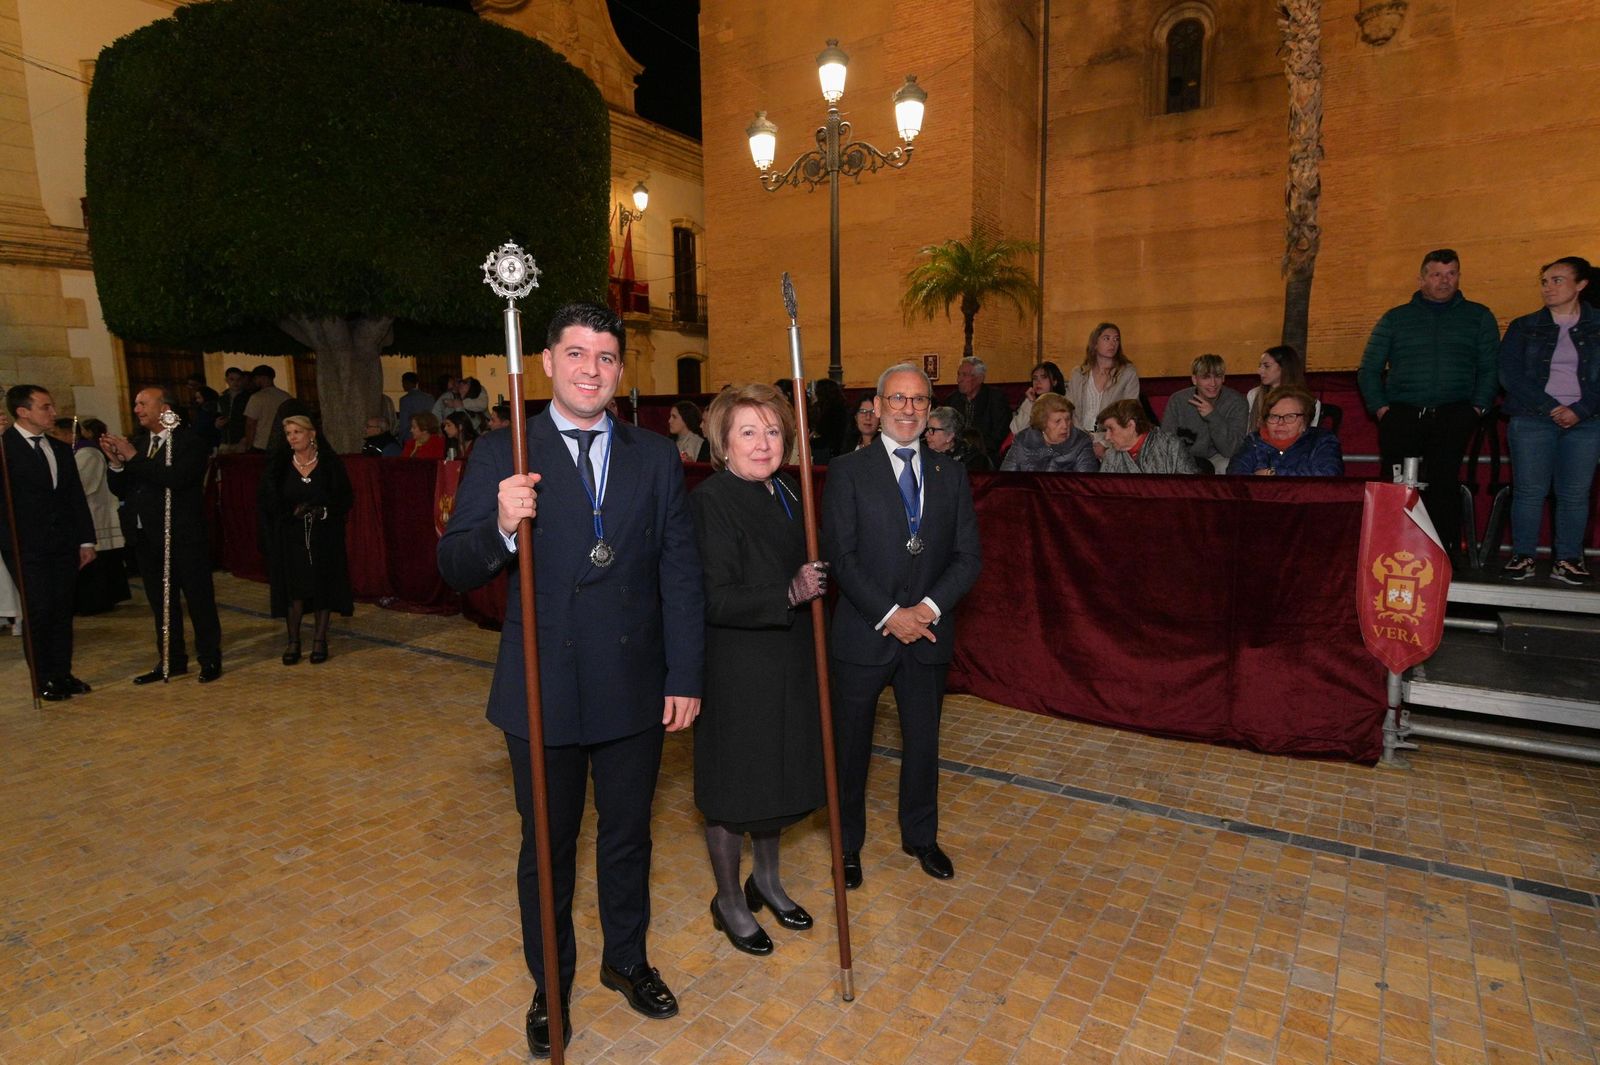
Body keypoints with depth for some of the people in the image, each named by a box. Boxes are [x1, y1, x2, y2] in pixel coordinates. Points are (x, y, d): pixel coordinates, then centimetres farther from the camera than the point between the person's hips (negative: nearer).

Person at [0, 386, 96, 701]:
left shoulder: (61, 450, 13)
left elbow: (77, 497, 15)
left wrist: (86, 540, 12)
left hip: (63, 545, 5)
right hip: (26, 547, -5)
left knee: (62, 610, 10)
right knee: (39, 612, -1)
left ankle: (62, 674, 19)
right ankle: (44, 679, 11)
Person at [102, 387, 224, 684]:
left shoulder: (189, 442, -8)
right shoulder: (136, 444, 12)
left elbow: (175, 478, -24)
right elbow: (121, 491, 10)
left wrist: (133, 458, -18)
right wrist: (116, 462, -6)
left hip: (184, 537, -7)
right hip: (147, 538, 7)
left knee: (199, 600, 2)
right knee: (161, 604, 14)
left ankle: (210, 659, 12)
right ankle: (172, 660, 25)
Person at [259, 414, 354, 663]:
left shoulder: (329, 462, -3)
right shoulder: (278, 465, 1)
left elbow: (346, 497, -2)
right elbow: (266, 501, 2)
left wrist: (323, 511, -16)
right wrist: (291, 511, -12)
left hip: (323, 537, -1)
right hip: (290, 537, 1)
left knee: (322, 585, 3)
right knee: (293, 587, 1)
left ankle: (320, 640, 14)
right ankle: (293, 641, 12)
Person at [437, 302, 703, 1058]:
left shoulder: (656, 457, 1)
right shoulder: (502, 455, -5)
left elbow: (680, 573, 0)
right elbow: (455, 569, -7)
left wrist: (684, 677, -2)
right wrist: (500, 528, -29)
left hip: (635, 689, 2)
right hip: (544, 691, -1)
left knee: (628, 836, 20)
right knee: (546, 847, 17)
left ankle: (627, 960, 46)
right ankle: (550, 986, 42)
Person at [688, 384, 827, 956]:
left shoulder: (785, 492, 6)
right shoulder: (711, 501, -19)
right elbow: (716, 600, -24)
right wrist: (790, 594, -31)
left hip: (787, 664, 8)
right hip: (736, 672, -8)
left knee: (778, 776, 22)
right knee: (733, 787, 10)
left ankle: (766, 881, 44)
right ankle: (728, 901, 33)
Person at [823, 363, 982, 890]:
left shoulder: (951, 475, 6)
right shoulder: (847, 471, -5)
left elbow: (968, 556, 1)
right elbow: (841, 555, -11)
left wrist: (928, 607, -14)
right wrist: (890, 614, -17)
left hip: (928, 634, 3)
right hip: (864, 633, -3)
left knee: (923, 741, 18)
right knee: (851, 744, 11)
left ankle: (921, 836, 41)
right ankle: (847, 843, 32)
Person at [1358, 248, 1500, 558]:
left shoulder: (1479, 317, 17)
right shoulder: (1395, 318, 15)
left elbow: (1490, 368, 12)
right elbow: (1368, 369, 12)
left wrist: (1477, 408, -1)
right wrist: (1380, 408, 0)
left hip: (1453, 416, 0)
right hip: (1401, 414, 0)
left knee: (1444, 484, -9)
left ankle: (1445, 553, -3)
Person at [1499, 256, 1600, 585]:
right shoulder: (1524, 327, 8)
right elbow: (1510, 375, -2)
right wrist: (1550, 408, -11)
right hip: (1532, 421, -1)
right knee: (1529, 490, -3)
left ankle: (1567, 559, 6)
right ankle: (1522, 556, 3)